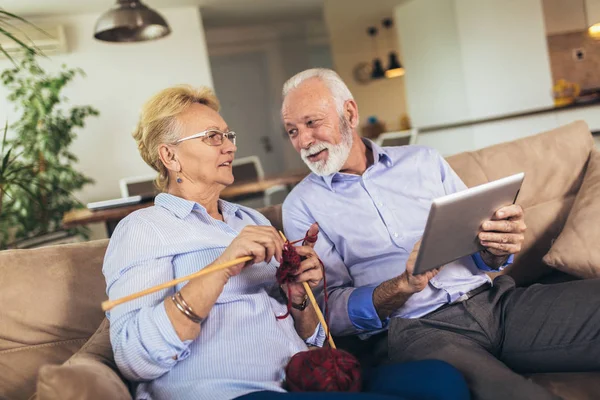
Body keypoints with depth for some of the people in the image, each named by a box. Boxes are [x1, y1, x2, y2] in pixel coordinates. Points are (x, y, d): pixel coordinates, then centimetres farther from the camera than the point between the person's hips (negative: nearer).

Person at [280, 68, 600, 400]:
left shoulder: (423, 160, 14)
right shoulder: (301, 206, 6)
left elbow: (481, 252, 16)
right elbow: (330, 310, -1)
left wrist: (497, 250, -9)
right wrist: (403, 286, -18)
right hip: (412, 330, -4)